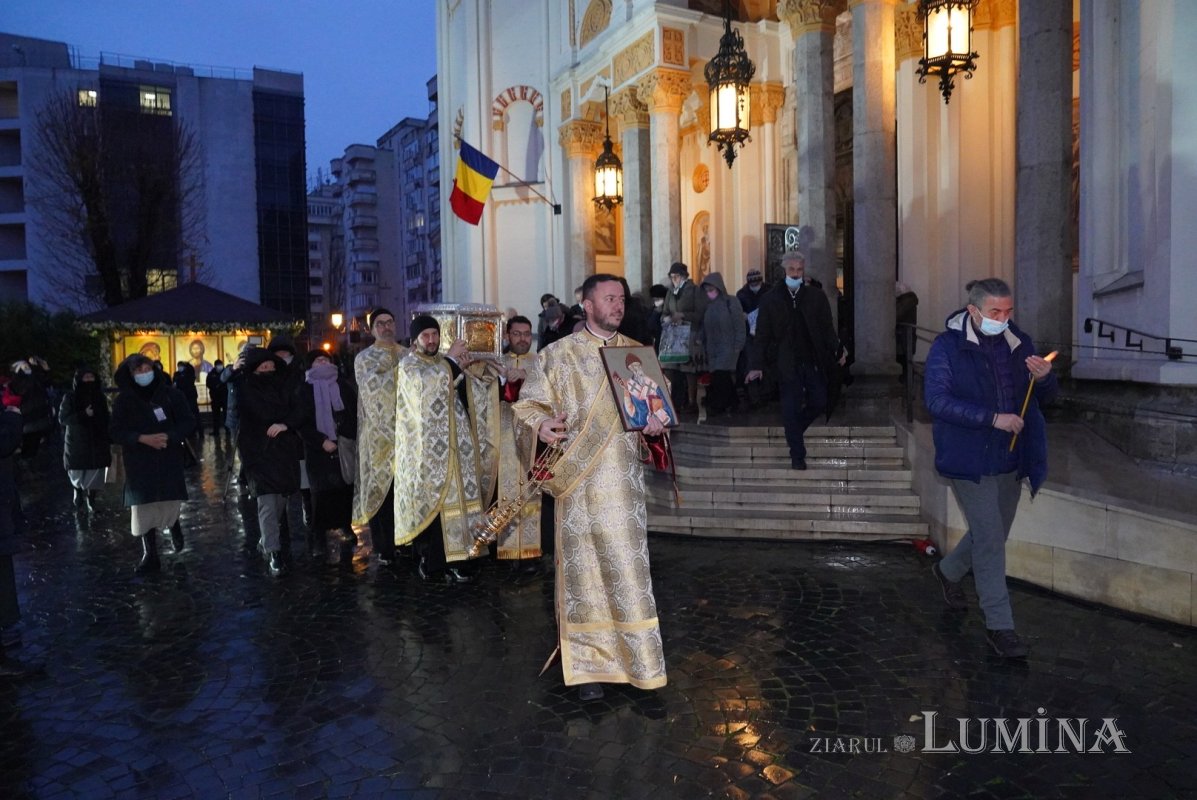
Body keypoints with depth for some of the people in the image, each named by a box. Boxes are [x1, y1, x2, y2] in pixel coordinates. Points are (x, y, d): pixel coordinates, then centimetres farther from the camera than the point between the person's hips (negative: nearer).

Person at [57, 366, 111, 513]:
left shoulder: (99, 396, 5)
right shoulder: (70, 397, -4)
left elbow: (105, 419, 8)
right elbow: (62, 418, -9)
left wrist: (109, 440, 7)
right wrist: (83, 415, -23)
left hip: (97, 442, 2)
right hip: (77, 443, -2)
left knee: (95, 474, 0)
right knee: (77, 474, 5)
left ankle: (91, 499, 15)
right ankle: (78, 490, 35)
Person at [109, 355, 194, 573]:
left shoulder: (170, 394, 0)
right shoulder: (124, 400, 1)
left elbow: (188, 422, -1)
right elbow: (115, 431, -2)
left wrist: (169, 436, -18)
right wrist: (142, 438, -18)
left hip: (169, 459, 0)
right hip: (139, 462, 0)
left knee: (170, 502, -2)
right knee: (144, 506, -2)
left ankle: (173, 525, 34)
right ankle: (149, 555, 6)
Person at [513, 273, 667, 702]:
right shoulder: (559, 354, 2)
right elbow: (528, 402, 2)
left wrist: (657, 420, -8)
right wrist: (541, 423, -20)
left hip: (624, 481, 3)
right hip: (580, 480, -2)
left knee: (628, 567, 5)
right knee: (583, 568, 2)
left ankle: (632, 655, 19)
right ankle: (588, 663, 14)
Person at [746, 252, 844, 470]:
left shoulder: (817, 297, 4)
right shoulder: (770, 299, 0)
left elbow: (827, 328, 5)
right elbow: (762, 336, -1)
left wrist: (837, 351, -8)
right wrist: (757, 365, -9)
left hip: (814, 362, 2)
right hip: (787, 364, -2)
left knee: (819, 403, 5)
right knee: (791, 410, -1)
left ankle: (794, 430, 33)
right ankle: (797, 456, 10)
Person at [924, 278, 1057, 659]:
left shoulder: (1019, 343, 6)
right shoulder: (947, 346, -10)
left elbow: (1045, 397, 12)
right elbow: (937, 400, -18)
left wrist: (1044, 378, -12)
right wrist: (993, 418, -25)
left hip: (1010, 459, 6)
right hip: (970, 459, -6)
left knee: (992, 536, 19)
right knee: (991, 541, -5)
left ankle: (948, 571, 46)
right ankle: (999, 625, 7)